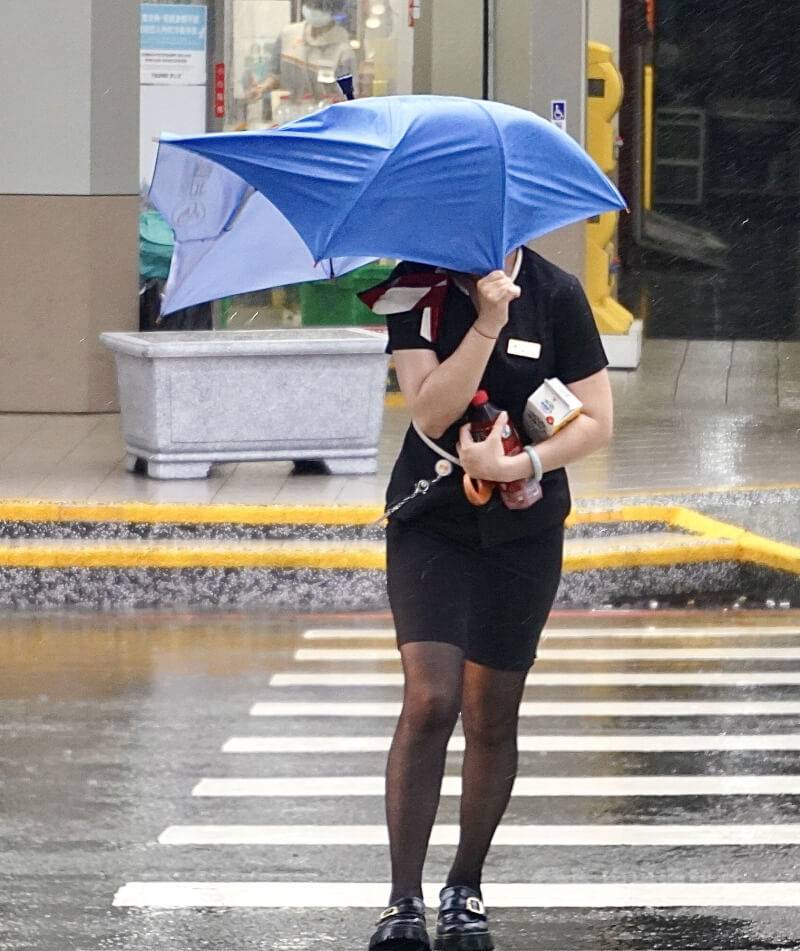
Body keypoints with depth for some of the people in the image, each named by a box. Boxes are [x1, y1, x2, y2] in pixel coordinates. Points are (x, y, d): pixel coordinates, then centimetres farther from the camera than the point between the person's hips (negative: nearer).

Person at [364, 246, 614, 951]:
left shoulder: (556, 295, -7)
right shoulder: (415, 288, -7)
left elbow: (596, 421, -5)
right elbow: (430, 412, -17)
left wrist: (517, 466, -19)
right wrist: (486, 324, -27)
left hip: (524, 529, 1)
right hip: (432, 520, -1)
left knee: (492, 718, 6)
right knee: (429, 700, -15)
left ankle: (466, 890, 23)